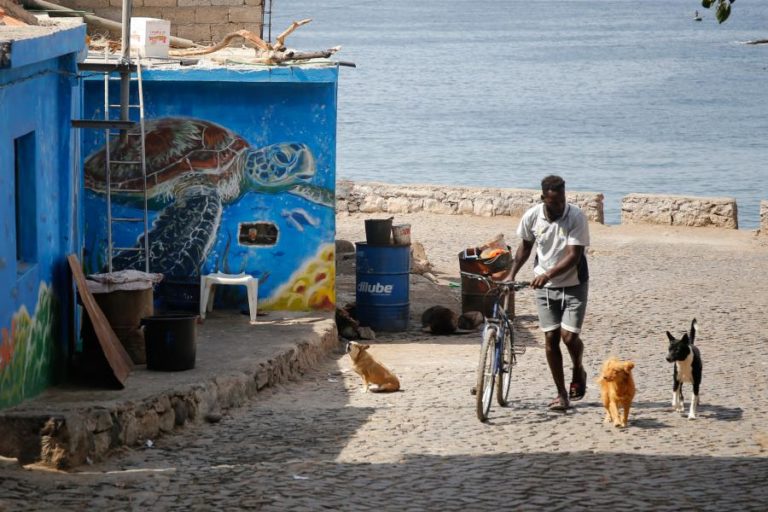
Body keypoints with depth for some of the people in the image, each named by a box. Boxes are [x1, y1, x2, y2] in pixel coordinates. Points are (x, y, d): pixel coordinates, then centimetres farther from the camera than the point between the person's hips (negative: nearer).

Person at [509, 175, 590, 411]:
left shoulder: (576, 217, -18)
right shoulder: (532, 216, -9)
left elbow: (574, 256, -22)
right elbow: (525, 247, 8)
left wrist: (548, 274, -33)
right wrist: (511, 275, 1)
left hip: (573, 285, -3)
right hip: (544, 286, 3)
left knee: (569, 336, -12)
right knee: (550, 338, 0)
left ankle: (578, 371, 21)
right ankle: (561, 394, 10)